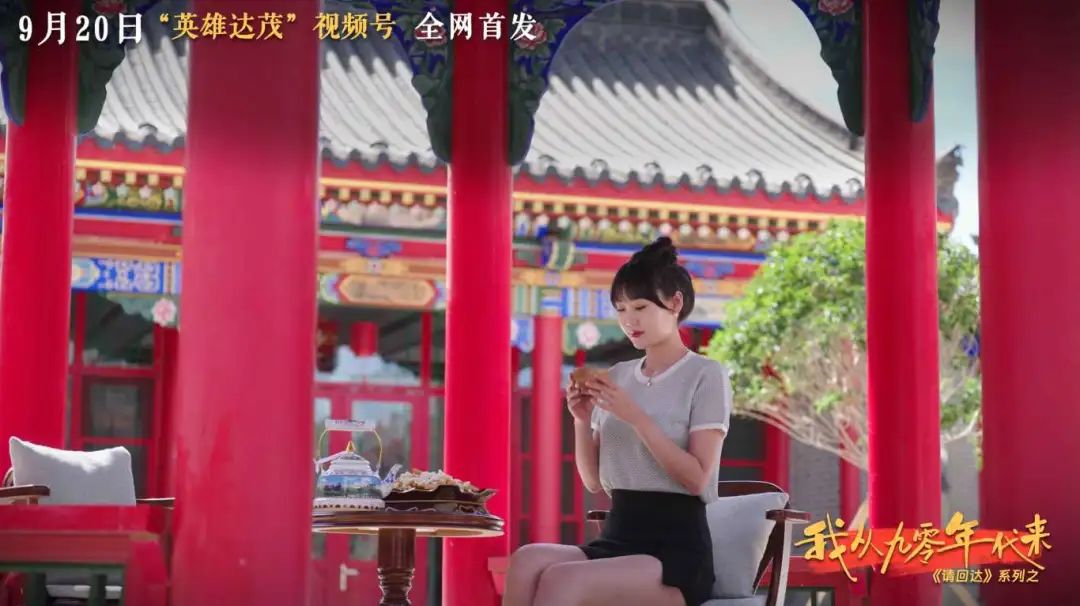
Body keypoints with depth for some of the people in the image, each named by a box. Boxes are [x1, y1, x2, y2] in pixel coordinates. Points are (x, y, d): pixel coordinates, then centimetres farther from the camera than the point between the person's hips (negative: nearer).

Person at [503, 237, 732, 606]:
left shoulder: (706, 375, 0)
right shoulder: (618, 376, 17)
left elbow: (697, 478, -10)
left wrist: (635, 416, -16)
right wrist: (582, 421, -1)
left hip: (676, 549, -5)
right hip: (617, 537, 5)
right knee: (527, 561, -29)